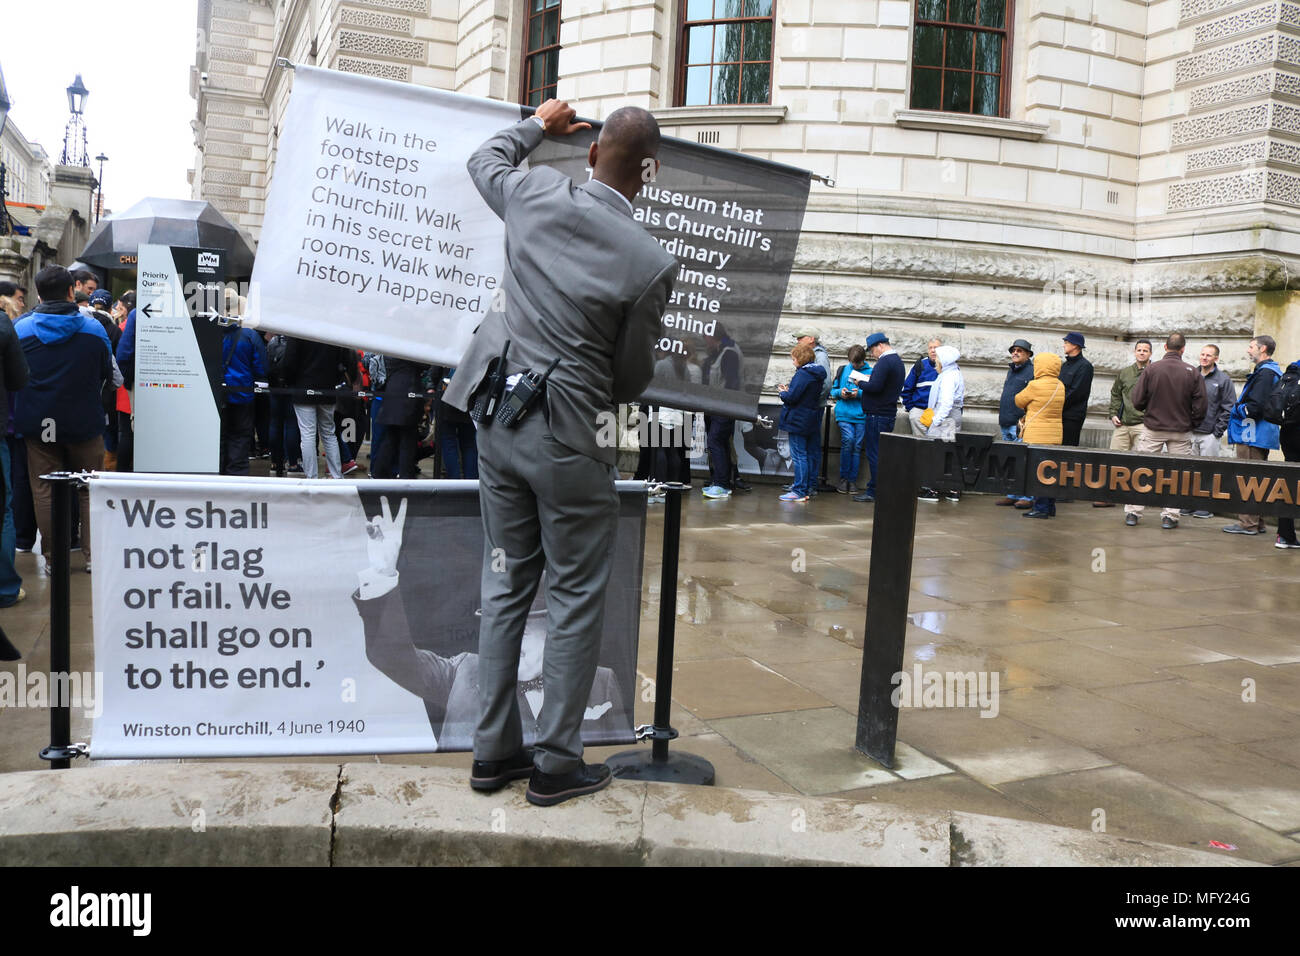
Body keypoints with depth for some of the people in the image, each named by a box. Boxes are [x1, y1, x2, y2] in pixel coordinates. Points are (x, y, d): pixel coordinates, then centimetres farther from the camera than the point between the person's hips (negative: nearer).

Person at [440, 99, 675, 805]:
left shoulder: (534, 196, -2)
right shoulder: (650, 263, -14)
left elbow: (484, 159, 23)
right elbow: (632, 375, -4)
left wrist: (539, 124, 38)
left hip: (497, 420, 6)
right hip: (569, 438, -6)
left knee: (505, 589, 15)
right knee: (577, 603, 8)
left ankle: (494, 751, 26)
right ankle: (557, 764, 17)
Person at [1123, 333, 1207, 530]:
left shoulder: (1151, 369, -8)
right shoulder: (1192, 373, -6)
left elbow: (1137, 400, -8)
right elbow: (1200, 407, -5)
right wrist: (1189, 422, 13)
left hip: (1152, 428, 0)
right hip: (1181, 432, 1)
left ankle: (1133, 512, 7)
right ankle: (1170, 515, 8)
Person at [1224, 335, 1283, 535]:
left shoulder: (1265, 373, -16)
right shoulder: (1273, 371, 17)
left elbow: (1255, 407, -23)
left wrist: (1237, 410, -7)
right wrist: (1240, 409, 12)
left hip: (1253, 436, -11)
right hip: (1262, 436, 11)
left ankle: (1248, 523, -3)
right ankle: (1258, 523, 21)